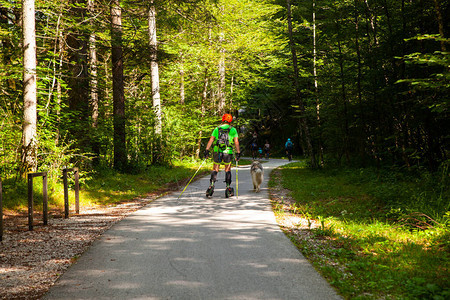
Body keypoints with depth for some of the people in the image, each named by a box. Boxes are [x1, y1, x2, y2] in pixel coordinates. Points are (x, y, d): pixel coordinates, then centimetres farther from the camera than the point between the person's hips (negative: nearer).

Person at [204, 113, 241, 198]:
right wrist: (238, 153, 0)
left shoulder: (217, 128, 11)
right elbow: (236, 142, -1)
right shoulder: (233, 129, 7)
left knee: (215, 169, 8)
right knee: (228, 170, 13)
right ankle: (228, 187, 11)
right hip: (228, 152, -1)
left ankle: (211, 185, -11)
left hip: (217, 152, 1)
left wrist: (207, 150, -2)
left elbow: (211, 139, 1)